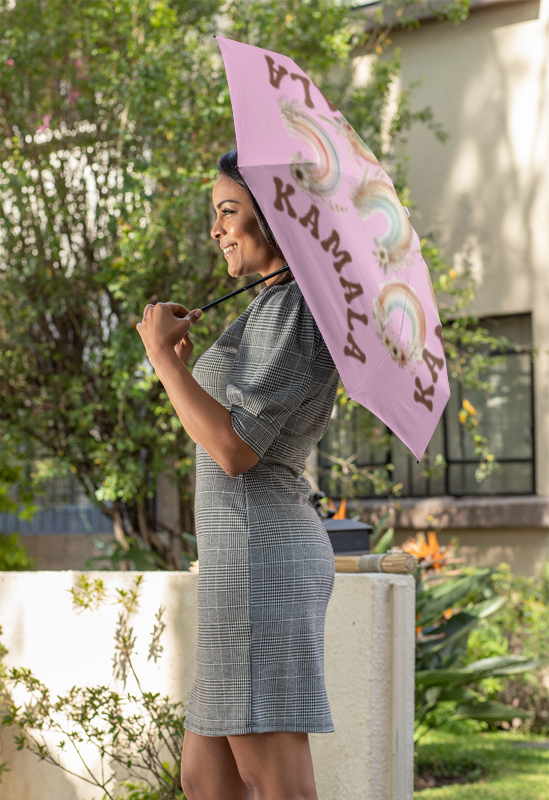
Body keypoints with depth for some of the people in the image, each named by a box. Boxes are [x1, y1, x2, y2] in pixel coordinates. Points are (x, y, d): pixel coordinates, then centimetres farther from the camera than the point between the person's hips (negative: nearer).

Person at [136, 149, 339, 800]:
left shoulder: (294, 309, -12)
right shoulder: (283, 314, 19)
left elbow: (236, 450, -18)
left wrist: (162, 353, -10)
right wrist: (182, 363, 17)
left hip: (257, 551, -11)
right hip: (273, 548, 11)